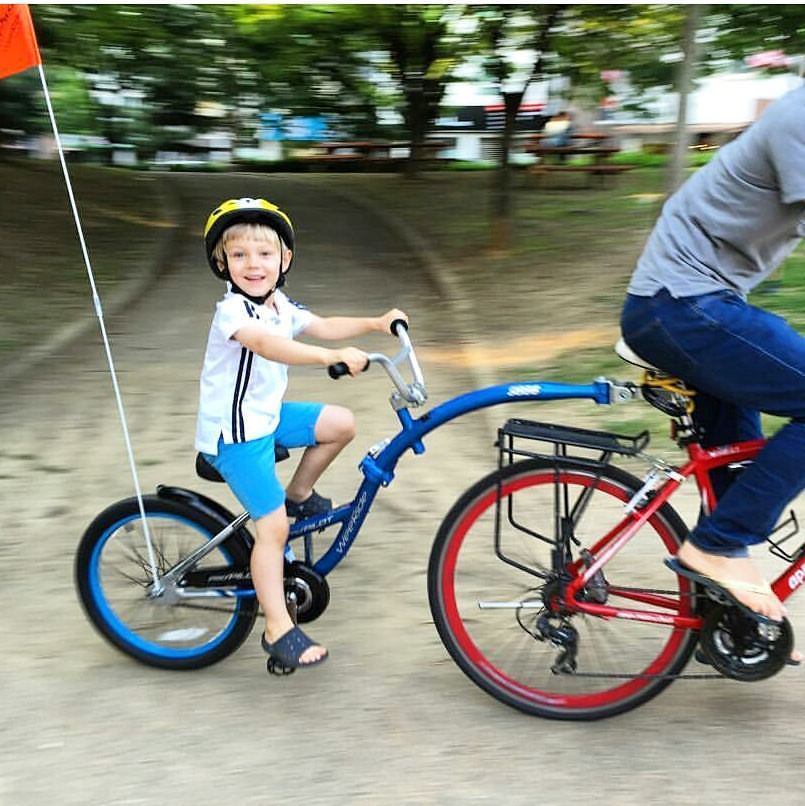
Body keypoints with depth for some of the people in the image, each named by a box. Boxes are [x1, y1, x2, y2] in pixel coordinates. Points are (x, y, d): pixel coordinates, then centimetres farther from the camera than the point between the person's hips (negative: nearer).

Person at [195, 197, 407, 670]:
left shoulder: (280, 306, 5)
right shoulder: (232, 311, -23)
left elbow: (324, 326, 11)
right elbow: (268, 345, -41)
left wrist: (376, 323, -1)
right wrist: (333, 357, -51)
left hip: (267, 415, 8)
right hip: (235, 434, -8)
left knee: (341, 423, 5)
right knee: (273, 527, -9)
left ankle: (299, 495, 23)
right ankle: (279, 631, 2)